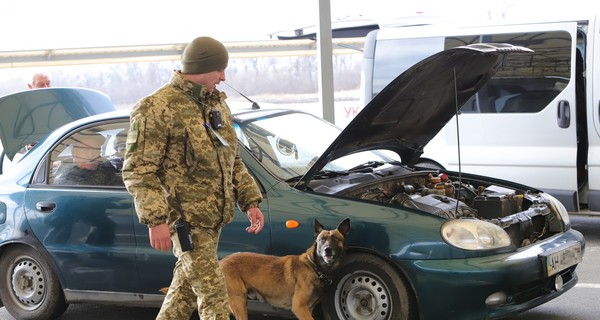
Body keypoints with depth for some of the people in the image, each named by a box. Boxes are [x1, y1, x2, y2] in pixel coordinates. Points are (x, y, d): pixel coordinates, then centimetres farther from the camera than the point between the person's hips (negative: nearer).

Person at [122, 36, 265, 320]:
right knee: (213, 291, -8)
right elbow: (137, 171, -16)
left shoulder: (217, 104, 13)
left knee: (186, 286, 17)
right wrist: (155, 220, -23)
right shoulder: (156, 109, -13)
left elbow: (233, 161, 21)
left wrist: (250, 201, 12)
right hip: (184, 219, -8)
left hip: (213, 219, 8)